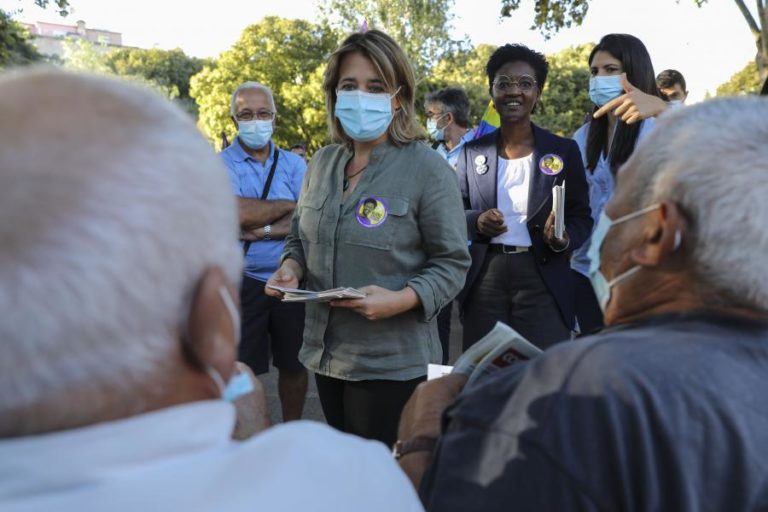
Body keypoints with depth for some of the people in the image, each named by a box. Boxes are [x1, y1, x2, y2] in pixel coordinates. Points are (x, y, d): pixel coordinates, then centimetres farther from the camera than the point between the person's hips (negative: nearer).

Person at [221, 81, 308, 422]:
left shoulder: (294, 164, 6)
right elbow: (238, 214, -19)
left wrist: (262, 230, -17)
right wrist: (288, 205, -7)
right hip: (242, 282, -2)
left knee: (294, 364, 14)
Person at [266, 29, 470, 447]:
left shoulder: (427, 169, -12)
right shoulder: (322, 163, 5)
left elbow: (451, 263, -10)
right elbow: (300, 235, 16)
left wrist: (401, 300, -26)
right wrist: (291, 267, -6)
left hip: (392, 361, -5)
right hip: (326, 353, 6)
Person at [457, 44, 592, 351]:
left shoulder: (563, 151, 3)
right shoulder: (473, 152, 6)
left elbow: (581, 217, 5)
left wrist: (563, 240, -16)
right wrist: (477, 221, -11)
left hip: (542, 281, -1)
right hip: (484, 279, 2)